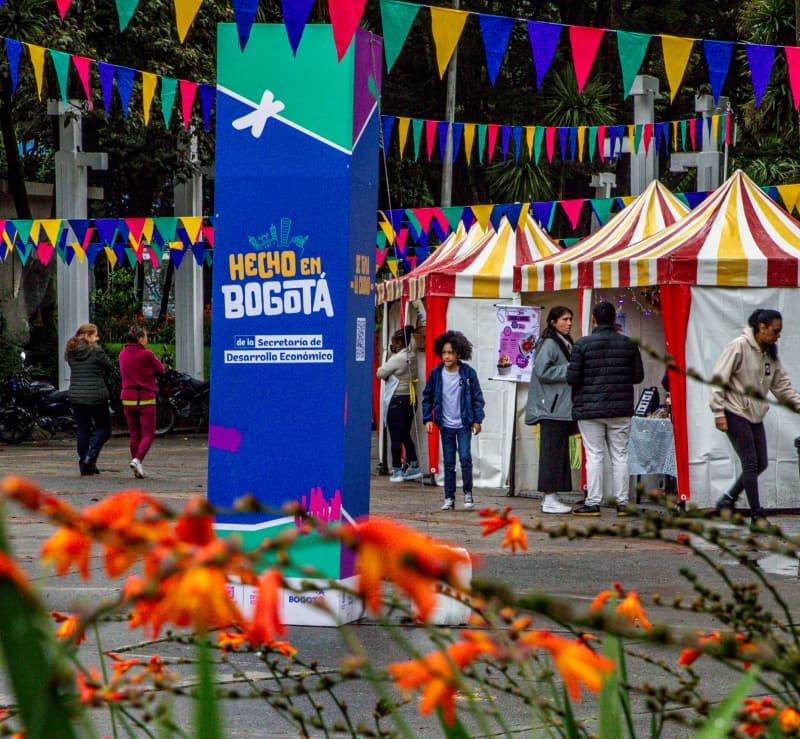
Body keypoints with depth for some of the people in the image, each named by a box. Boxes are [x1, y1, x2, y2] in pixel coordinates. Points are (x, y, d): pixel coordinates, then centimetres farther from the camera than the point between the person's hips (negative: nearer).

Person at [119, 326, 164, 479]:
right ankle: (137, 459, -21)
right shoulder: (146, 354, -11)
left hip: (128, 398, 5)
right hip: (146, 398, -5)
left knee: (135, 434, 12)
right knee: (148, 434, 1)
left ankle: (138, 469, 10)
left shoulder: (123, 354, 4)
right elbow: (161, 370, -1)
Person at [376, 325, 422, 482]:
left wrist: (383, 368, 9)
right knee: (405, 435, 17)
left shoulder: (397, 359, -17)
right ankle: (414, 466, 14)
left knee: (395, 437, -1)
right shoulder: (411, 356, 6)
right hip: (411, 398, 8)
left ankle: (397, 471, 1)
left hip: (397, 400, -8)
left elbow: (380, 373, -13)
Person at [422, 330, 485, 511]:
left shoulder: (468, 373, -6)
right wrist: (428, 419, -2)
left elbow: (477, 397, 2)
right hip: (446, 425, 2)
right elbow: (427, 397, 6)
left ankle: (468, 493, 6)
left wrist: (477, 420, -2)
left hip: (464, 424, -2)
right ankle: (449, 498, 12)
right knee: (448, 462, 6)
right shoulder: (436, 374, -2)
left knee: (465, 457, -11)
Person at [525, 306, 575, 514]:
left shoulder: (565, 344, 20)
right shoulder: (549, 344, -10)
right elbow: (543, 370, -19)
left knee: (560, 451, 10)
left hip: (562, 408, 10)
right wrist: (569, 372, -16)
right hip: (552, 409, -10)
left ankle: (551, 497, 14)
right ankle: (549, 499, -10)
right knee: (552, 451, -10)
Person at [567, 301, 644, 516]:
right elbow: (638, 375, 5)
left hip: (590, 409, -2)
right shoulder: (628, 344, 2)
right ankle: (622, 502, 9)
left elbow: (572, 378, -9)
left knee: (594, 456, 0)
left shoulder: (582, 344, -7)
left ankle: (593, 503, -1)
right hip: (621, 409, 3)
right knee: (620, 455, 8)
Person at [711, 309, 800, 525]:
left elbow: (781, 384, 13)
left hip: (755, 416, 8)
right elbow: (719, 380, -14)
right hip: (735, 413, -8)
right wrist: (718, 412, -17)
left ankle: (727, 500, 20)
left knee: (760, 464, 6)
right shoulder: (738, 347, -14)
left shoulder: (770, 354, 10)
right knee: (751, 463, -8)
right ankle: (757, 515, -3)